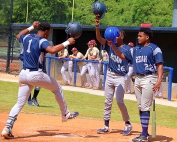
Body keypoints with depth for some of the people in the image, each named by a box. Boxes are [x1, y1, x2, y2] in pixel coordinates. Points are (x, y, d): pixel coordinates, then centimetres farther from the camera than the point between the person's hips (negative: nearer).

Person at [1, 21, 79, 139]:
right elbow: (52, 50, -30)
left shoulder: (27, 38, 10)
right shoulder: (42, 41, -10)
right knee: (57, 88, 17)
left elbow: (19, 36, 34)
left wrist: (31, 27, 41)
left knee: (20, 103, 4)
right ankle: (66, 114, 26)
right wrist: (67, 42, -20)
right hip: (36, 75, -6)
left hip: (23, 74, 6)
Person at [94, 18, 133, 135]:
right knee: (108, 101, 9)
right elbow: (99, 38, -10)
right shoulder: (110, 45, 2)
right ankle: (106, 126, 16)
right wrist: (97, 26, -24)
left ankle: (128, 124, 4)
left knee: (119, 101, -12)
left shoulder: (127, 49, -9)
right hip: (109, 76, 5)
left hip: (120, 77, -5)